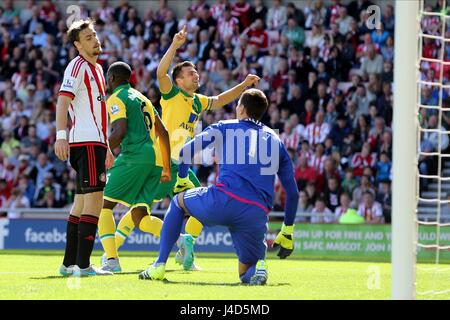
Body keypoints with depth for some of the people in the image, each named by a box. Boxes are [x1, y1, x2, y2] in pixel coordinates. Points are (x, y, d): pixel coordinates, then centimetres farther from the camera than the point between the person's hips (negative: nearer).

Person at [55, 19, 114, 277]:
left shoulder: (96, 68, 21)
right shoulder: (78, 66, -8)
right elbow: (63, 101, -19)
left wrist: (106, 146, 30)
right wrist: (61, 136, -30)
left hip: (95, 141, 10)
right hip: (86, 142, -10)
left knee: (82, 202, 12)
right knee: (94, 200, -14)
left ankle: (69, 264, 17)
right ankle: (83, 265, -17)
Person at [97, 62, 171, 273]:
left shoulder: (116, 99, 0)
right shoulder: (142, 98, 26)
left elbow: (119, 132, -15)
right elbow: (163, 132, 25)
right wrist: (166, 168, 27)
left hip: (134, 157, -8)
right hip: (155, 159, 8)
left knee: (103, 204, 0)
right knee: (140, 217, 7)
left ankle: (111, 260, -13)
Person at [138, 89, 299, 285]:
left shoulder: (224, 128, 17)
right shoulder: (276, 140, 25)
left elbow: (186, 151, 10)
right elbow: (292, 192, 25)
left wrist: (181, 180, 30)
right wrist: (287, 232, 32)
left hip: (223, 202, -2)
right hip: (258, 215, 2)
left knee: (178, 202, 29)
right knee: (247, 274, 22)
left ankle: (159, 266, 19)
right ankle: (257, 268, -17)